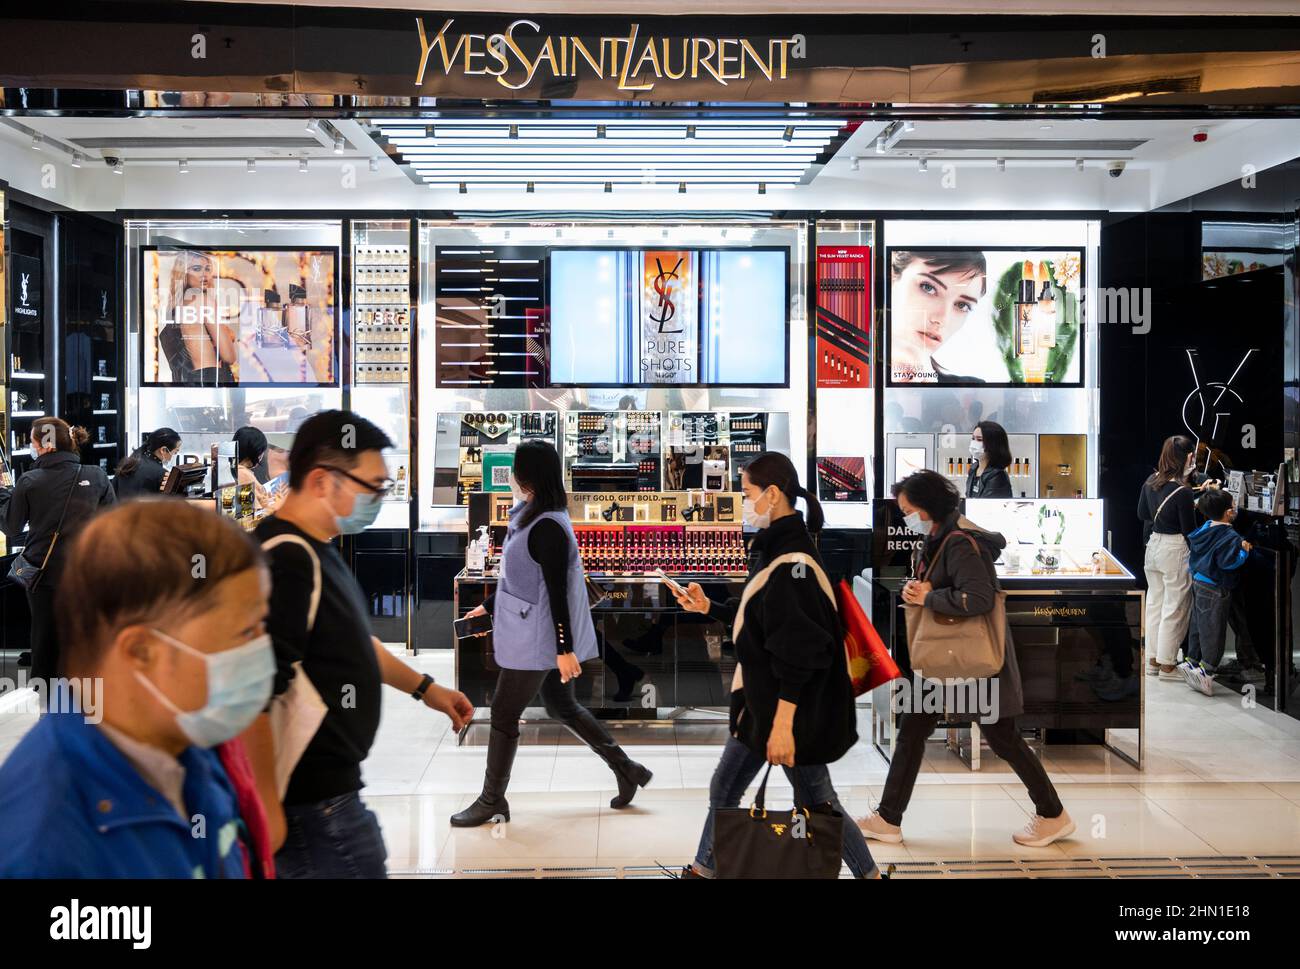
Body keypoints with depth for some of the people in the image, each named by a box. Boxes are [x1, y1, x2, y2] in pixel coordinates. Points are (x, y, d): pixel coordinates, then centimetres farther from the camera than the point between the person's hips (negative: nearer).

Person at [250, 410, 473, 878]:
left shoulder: (316, 552, 9)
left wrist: (424, 688, 26)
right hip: (313, 804, -10)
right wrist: (265, 806, -28)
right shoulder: (285, 559, -24)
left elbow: (353, 641, 24)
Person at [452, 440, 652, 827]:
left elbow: (557, 591, -23)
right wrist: (488, 606, 26)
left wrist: (565, 648, -22)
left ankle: (492, 801, 17)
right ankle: (626, 769, 27)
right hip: (537, 635, 10)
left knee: (503, 715, 2)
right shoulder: (533, 519, 8)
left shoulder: (547, 528, -22)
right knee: (562, 708, 19)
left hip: (536, 640, -10)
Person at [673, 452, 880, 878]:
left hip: (793, 705, -10)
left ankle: (869, 873, 19)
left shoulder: (793, 559, -22)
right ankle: (705, 868, 33)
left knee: (816, 802, 4)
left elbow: (799, 650, -25)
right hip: (760, 698, 10)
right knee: (723, 790, 18)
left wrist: (783, 722, -25)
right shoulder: (773, 548, 7)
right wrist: (709, 608, 11)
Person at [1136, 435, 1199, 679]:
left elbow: (1142, 514, 14)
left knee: (1155, 602, 16)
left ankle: (1153, 660, 24)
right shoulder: (1183, 491, -20)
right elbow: (1189, 530, -14)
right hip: (1175, 550, -7)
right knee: (1175, 608, 4)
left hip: (1153, 545, 7)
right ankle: (1167, 665, 10)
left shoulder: (1150, 482, 1)